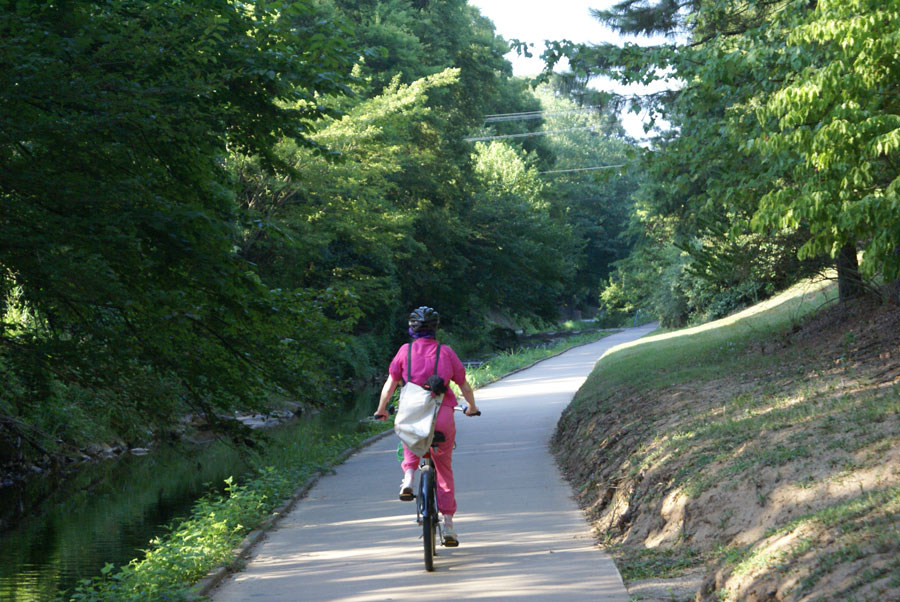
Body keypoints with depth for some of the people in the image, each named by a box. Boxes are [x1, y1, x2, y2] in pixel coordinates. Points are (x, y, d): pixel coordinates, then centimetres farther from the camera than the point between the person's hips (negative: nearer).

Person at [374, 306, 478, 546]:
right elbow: (464, 386, 12)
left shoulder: (405, 351, 3)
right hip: (442, 418, 0)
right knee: (444, 470, 15)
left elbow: (390, 384, 5)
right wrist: (472, 407, 30)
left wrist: (381, 410, 21)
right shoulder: (446, 352, 5)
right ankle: (448, 524, 11)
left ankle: (408, 477, 9)